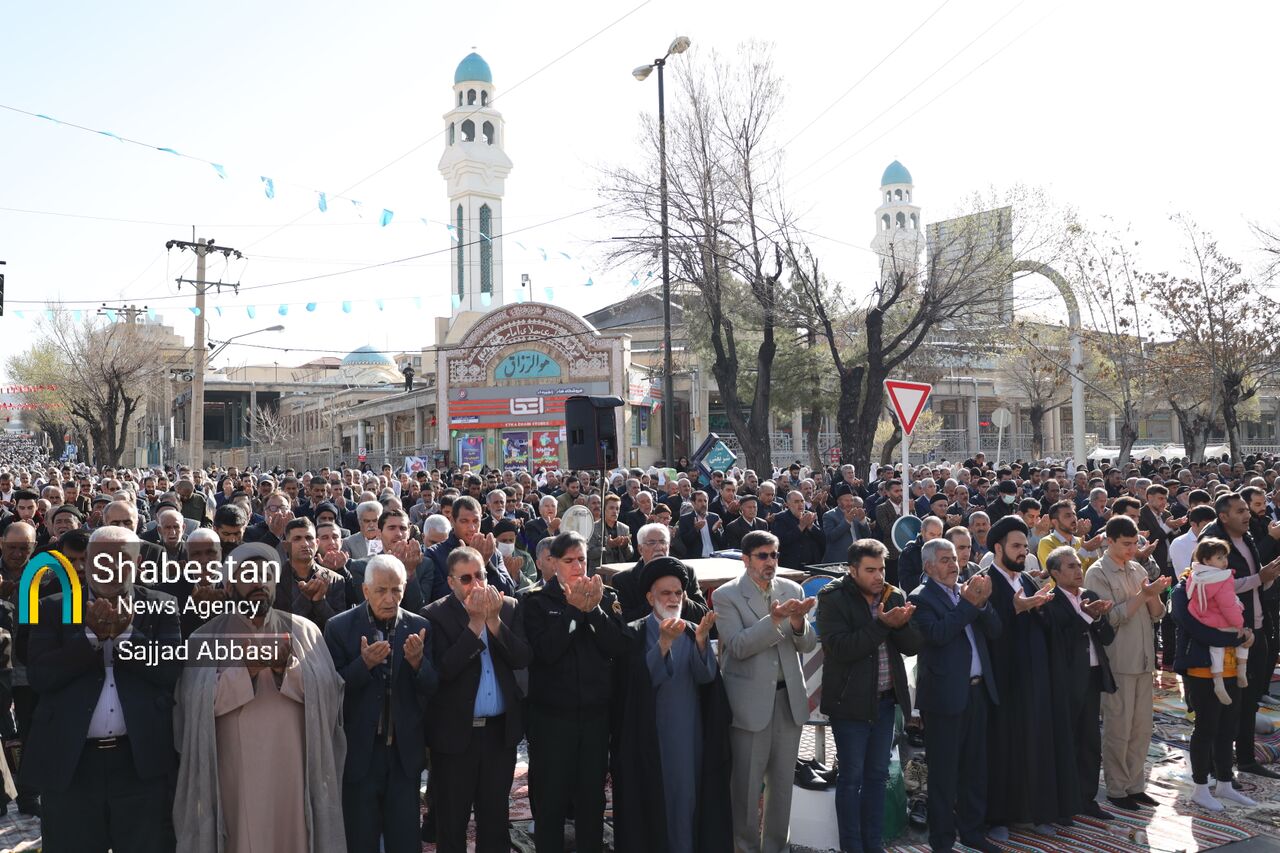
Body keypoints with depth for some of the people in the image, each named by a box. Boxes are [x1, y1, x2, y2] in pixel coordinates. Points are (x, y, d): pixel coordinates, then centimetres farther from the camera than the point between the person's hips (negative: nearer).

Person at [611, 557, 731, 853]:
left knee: (686, 798, 4)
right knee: (651, 800, 0)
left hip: (689, 736, 3)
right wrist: (664, 642, -28)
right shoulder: (634, 634, -2)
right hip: (649, 735, -3)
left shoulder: (693, 633, 7)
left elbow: (706, 676, -8)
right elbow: (642, 679, -17)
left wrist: (700, 640, -25)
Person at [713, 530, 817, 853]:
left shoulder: (792, 590, 6)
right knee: (746, 783, 4)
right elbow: (738, 647, -18)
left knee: (783, 782, 14)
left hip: (789, 698, 4)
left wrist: (797, 622, -19)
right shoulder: (727, 596, -7)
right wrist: (774, 619, -28)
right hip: (749, 702, -4)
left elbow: (808, 645, 3)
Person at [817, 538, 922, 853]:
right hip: (851, 701, -5)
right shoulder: (833, 598, -11)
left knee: (877, 775, 13)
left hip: (886, 699, 5)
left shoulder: (894, 596, 5)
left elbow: (913, 645, 0)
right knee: (852, 776, 3)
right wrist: (882, 624, -26)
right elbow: (840, 648, -22)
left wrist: (901, 624, -21)